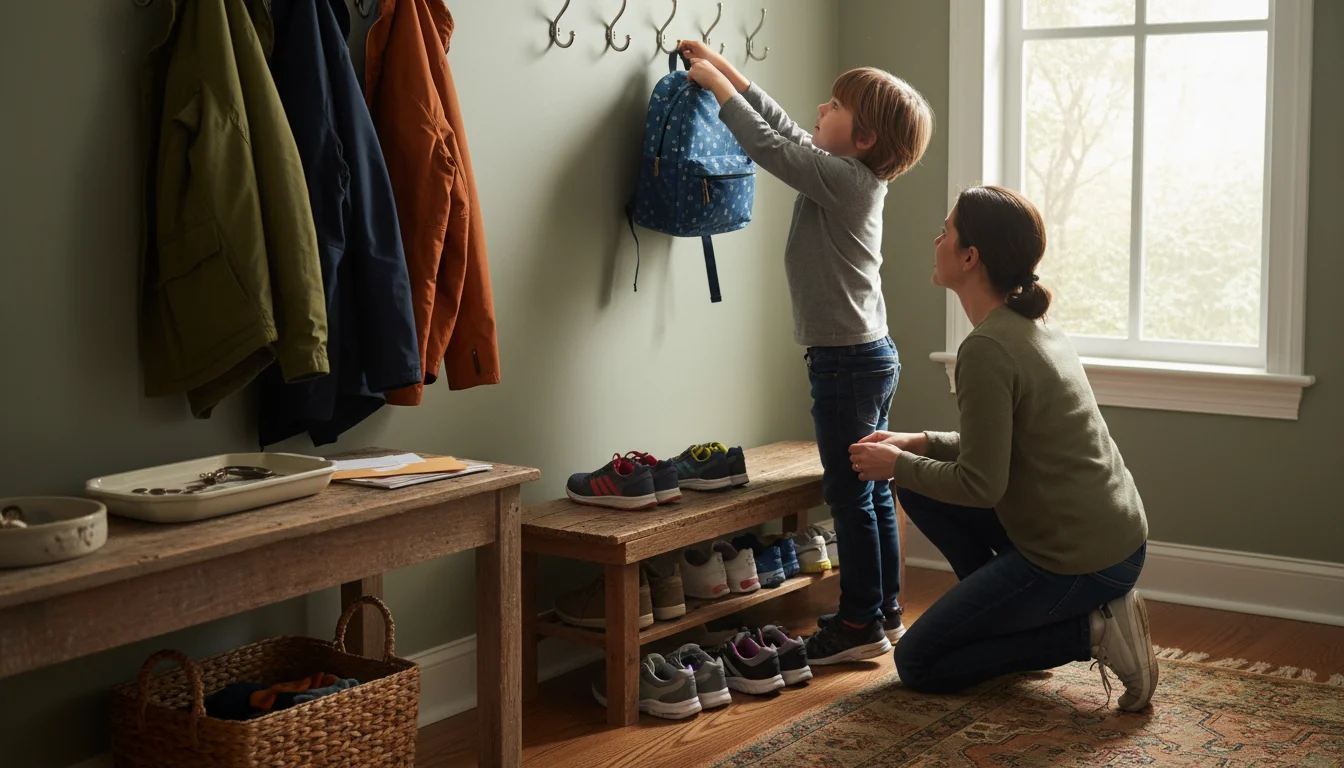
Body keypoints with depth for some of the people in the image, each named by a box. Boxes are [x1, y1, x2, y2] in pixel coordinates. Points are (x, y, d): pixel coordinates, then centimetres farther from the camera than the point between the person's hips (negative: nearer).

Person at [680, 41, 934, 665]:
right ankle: (885, 611, 23)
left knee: (850, 496, -3)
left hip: (847, 361, -10)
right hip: (871, 356, 10)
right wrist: (723, 67, 21)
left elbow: (768, 145, -15)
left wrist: (717, 84, -3)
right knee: (872, 492, 14)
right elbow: (783, 129, 18)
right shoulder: (855, 178, 10)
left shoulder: (843, 179, -16)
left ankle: (861, 624, 5)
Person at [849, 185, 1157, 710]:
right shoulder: (1033, 326, 9)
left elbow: (980, 486, -20)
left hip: (1079, 562, -9)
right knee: (918, 488, 17)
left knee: (916, 665, 3)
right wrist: (918, 445, 11)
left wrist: (896, 464, -5)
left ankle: (1090, 633, -3)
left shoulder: (987, 349, -21)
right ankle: (1006, 619, 17)